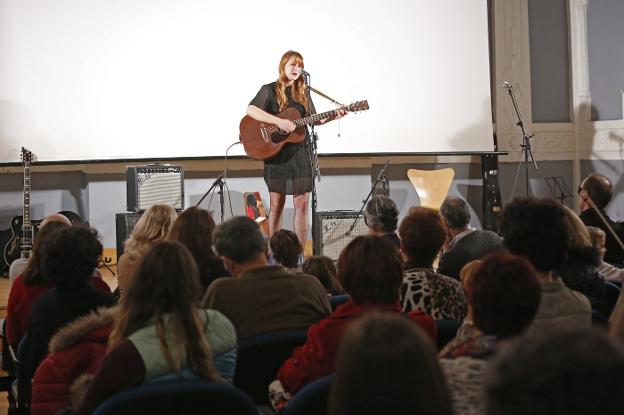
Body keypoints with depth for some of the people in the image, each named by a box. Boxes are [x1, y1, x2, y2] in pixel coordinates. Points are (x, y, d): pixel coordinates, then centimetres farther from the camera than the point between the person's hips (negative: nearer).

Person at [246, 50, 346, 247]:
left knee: (302, 202, -1)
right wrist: (279, 122, -26)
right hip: (276, 152, -3)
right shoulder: (269, 90, -3)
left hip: (300, 151, 3)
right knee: (276, 203, 3)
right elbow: (251, 110, -19)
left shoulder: (303, 92, 10)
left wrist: (333, 116, -2)